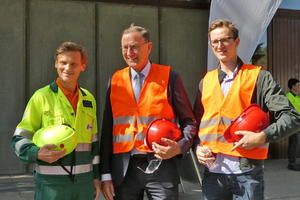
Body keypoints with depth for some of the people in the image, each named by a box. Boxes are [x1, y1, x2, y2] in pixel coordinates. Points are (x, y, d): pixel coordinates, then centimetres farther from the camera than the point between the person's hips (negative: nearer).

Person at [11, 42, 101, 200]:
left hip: (85, 182, 4)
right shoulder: (42, 97, -3)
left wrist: (96, 177, 14)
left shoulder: (89, 99, 11)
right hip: (51, 182, -4)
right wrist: (37, 153, -22)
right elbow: (19, 139, -4)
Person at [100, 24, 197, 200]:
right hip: (123, 169, 3)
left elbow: (189, 121, 3)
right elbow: (107, 129, 6)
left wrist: (180, 147, -17)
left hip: (161, 166, -2)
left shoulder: (169, 77, -1)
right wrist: (106, 174, 4)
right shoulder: (115, 80, 7)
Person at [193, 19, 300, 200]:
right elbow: (196, 122, 17)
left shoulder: (259, 77, -1)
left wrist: (262, 137, -19)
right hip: (212, 172, 4)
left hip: (246, 172, -3)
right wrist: (197, 147, 0)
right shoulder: (206, 81, 11)